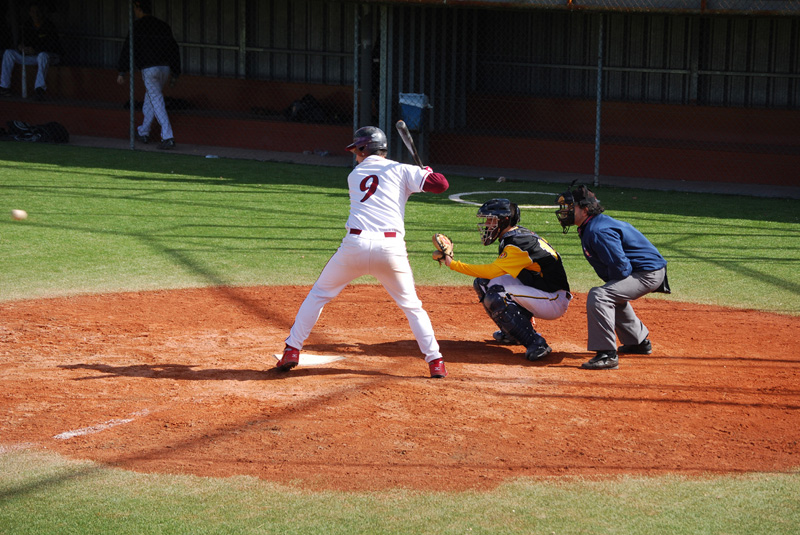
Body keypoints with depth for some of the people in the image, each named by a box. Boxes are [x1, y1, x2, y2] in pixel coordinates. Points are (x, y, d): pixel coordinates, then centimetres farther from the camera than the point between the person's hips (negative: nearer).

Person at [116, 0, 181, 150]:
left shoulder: (138, 25, -4)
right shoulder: (163, 26, 15)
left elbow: (128, 49, -9)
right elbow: (174, 49, 18)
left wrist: (122, 72, -7)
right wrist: (174, 73, 23)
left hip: (149, 69, -7)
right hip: (165, 69, 7)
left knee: (158, 104, -9)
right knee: (150, 100, 22)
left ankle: (168, 138, -18)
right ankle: (143, 133, 33)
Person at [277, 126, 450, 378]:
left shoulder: (354, 175, 19)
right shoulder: (401, 170, 10)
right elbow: (441, 184, 1)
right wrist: (427, 173, 23)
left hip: (355, 244, 1)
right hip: (391, 247, -1)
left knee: (318, 294, 19)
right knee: (412, 306, 16)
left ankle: (292, 351, 14)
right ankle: (435, 361, 7)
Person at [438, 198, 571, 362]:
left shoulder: (519, 242, -21)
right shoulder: (516, 236, 10)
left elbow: (492, 271, -25)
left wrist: (453, 264, -22)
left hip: (555, 301, -10)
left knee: (495, 294, -28)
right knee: (482, 283, 5)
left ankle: (536, 343, -24)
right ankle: (513, 333, 15)